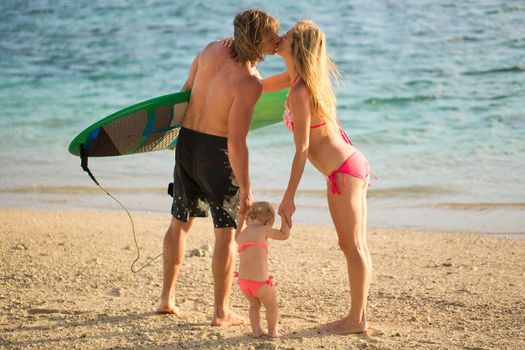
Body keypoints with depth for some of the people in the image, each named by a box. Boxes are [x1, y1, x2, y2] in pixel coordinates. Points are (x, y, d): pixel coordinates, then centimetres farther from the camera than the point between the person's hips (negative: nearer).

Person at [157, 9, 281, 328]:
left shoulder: (214, 48, -5)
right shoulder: (250, 83, -24)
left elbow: (187, 88, 11)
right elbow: (236, 143, -26)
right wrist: (245, 189, -18)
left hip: (186, 143, 7)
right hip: (217, 152, -7)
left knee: (180, 223, 20)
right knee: (226, 233, 6)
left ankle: (167, 298, 29)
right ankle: (222, 312, 9)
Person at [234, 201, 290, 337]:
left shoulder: (241, 236, 10)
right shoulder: (263, 230, -7)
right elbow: (284, 235, 2)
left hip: (243, 281, 5)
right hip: (260, 281, -5)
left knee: (254, 305, 29)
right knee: (271, 306, 19)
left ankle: (256, 330, 21)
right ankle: (273, 331, 28)